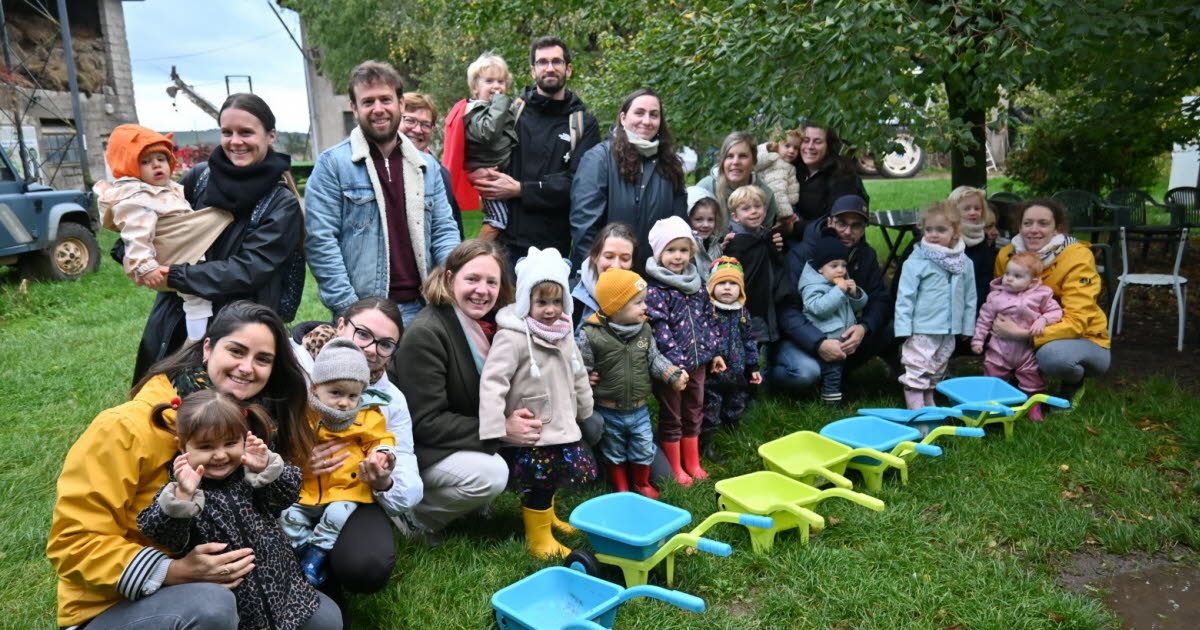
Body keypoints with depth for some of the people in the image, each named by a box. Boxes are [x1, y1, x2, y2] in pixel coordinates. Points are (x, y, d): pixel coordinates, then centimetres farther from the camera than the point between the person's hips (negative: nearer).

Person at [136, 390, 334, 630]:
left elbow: (288, 494, -5)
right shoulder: (180, 489, -10)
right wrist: (183, 496, -37)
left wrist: (266, 468, -20)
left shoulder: (252, 475, -1)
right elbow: (166, 537, -21)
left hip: (281, 585, 2)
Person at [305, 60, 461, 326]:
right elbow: (320, 240, -6)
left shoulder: (426, 165, 13)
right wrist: (348, 309, -13)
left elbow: (443, 231, 13)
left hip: (420, 310, 4)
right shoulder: (332, 164, -1)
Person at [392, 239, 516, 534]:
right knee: (490, 474, -29)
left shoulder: (488, 327, 0)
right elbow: (425, 423, -23)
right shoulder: (425, 335, -22)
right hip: (418, 449, -8)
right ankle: (416, 517, -5)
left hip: (464, 440, 8)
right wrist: (500, 431, -26)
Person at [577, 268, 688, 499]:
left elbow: (654, 358, 2)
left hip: (639, 409, 4)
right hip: (609, 411, -3)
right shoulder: (590, 335, -21)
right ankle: (621, 489, 36)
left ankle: (642, 484, 40)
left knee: (644, 449, 15)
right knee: (615, 452, 16)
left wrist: (673, 375, -12)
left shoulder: (644, 329, -6)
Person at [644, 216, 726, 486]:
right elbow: (660, 330, -20)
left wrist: (713, 352, 10)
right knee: (671, 418, 9)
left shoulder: (696, 285, 7)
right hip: (671, 366, -6)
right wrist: (675, 363, -23)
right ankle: (675, 468, 23)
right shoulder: (655, 291, -15)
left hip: (698, 362, 7)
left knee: (693, 414, 18)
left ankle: (692, 463, 33)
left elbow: (708, 320, 13)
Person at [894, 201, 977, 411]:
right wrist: (903, 329, -14)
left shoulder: (964, 263, 3)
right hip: (921, 330, -5)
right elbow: (904, 297, -11)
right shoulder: (916, 262, -12)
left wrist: (968, 327, 10)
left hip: (949, 331, 6)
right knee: (917, 374, -5)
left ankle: (929, 407, 34)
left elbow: (969, 298, 11)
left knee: (936, 374, 20)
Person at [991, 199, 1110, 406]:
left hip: (1083, 341, -4)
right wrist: (1001, 325, -17)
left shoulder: (1077, 257, -21)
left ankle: (1073, 386, -1)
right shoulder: (1006, 255, -9)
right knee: (1001, 343, -27)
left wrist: (1023, 333, -40)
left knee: (1053, 354, -37)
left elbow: (1076, 323, -28)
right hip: (1027, 341, 4)